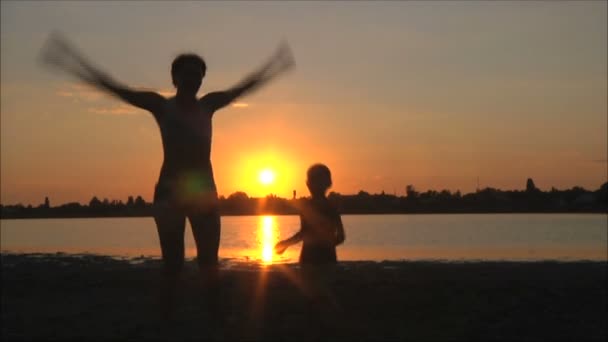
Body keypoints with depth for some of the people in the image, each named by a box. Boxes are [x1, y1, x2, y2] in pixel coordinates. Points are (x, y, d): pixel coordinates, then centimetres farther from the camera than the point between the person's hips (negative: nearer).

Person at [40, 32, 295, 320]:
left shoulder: (208, 105, 10)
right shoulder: (161, 106, 0)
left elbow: (242, 88, 22)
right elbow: (118, 90, -6)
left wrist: (272, 67, 30)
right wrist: (79, 66, -12)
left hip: (205, 191, 3)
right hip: (170, 191, -3)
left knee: (209, 262, 3)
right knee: (172, 263, -5)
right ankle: (166, 321, -2)